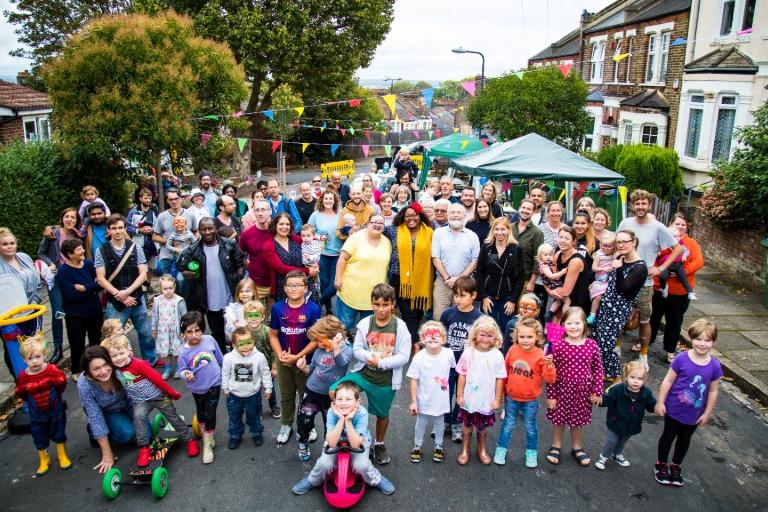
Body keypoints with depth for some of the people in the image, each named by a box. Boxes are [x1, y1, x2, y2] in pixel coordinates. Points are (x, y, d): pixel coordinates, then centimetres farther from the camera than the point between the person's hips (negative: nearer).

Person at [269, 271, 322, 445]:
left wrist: (297, 357, -18)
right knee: (286, 395, 20)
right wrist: (280, 355, -15)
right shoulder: (278, 308, -9)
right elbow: (273, 335, -2)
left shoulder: (313, 309, -16)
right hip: (284, 362, 2)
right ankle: (286, 425, 39)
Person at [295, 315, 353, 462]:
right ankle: (303, 445, 39)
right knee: (303, 422, 11)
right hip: (311, 393, 3)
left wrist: (336, 346, -52)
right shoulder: (319, 350, -4)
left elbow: (341, 362, -37)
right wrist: (303, 367, -12)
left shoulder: (346, 349, -15)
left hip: (331, 396, -3)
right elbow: (312, 369, 9)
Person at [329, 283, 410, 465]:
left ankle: (379, 444, 46)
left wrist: (380, 362, -21)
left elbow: (403, 357, -14)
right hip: (363, 372, 1)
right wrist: (373, 357, -23)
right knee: (334, 391, -17)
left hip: (386, 380, -1)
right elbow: (357, 350, -6)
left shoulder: (400, 327, -13)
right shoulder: (364, 324, -8)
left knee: (382, 413, 18)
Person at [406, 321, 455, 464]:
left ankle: (438, 447, 42)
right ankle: (417, 447, 38)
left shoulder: (448, 354, -18)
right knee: (421, 423, 18)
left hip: (440, 399, 2)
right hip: (423, 399, -1)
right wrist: (413, 401, -11)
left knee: (439, 422, 21)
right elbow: (414, 380, -14)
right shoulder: (419, 357, -21)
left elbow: (453, 367, 6)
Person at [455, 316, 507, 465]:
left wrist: (497, 399, -4)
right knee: (467, 426, 16)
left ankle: (482, 450, 39)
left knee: (483, 427, 17)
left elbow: (499, 379, -7)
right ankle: (464, 451, 35)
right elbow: (462, 375, -5)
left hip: (487, 400, 0)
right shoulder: (468, 353, -11)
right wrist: (459, 395, -4)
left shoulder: (497, 355, -13)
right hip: (468, 399, 0)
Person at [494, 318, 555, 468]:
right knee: (508, 425, 15)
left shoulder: (540, 355, -17)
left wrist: (549, 365, -36)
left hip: (530, 400, -2)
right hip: (511, 397, 2)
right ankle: (501, 449, 30)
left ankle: (531, 452, 34)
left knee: (530, 427, 15)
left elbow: (550, 379, -20)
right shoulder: (513, 350, -10)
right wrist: (502, 389, 10)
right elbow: (505, 371, 4)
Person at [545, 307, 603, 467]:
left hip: (583, 392, 2)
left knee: (578, 420, 21)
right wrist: (551, 395, -9)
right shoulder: (557, 345, -18)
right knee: (558, 419, 17)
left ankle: (577, 447, 43)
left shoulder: (592, 345, -11)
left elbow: (598, 369, -1)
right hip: (562, 390, -2)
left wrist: (597, 392, 0)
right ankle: (556, 446, 40)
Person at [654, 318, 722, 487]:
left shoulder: (715, 366, -14)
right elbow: (668, 381, -13)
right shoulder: (681, 359, -21)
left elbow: (713, 391, -4)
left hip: (694, 414, 3)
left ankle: (676, 466, 45)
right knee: (668, 436, 16)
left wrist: (707, 413, 2)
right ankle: (661, 464, 38)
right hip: (673, 410, -3)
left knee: (685, 440, 23)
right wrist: (660, 402, -10)